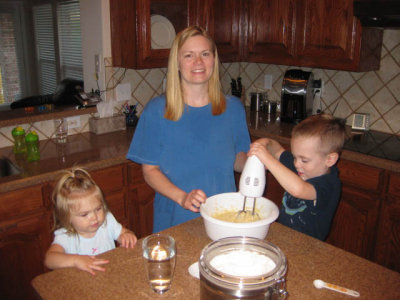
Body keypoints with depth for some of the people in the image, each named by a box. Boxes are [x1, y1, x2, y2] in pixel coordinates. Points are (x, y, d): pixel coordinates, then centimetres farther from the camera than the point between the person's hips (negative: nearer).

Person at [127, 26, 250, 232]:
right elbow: (150, 170, -7)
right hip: (175, 220, -2)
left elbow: (237, 159, 8)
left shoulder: (233, 108, -2)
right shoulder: (156, 111, -9)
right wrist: (182, 197, -21)